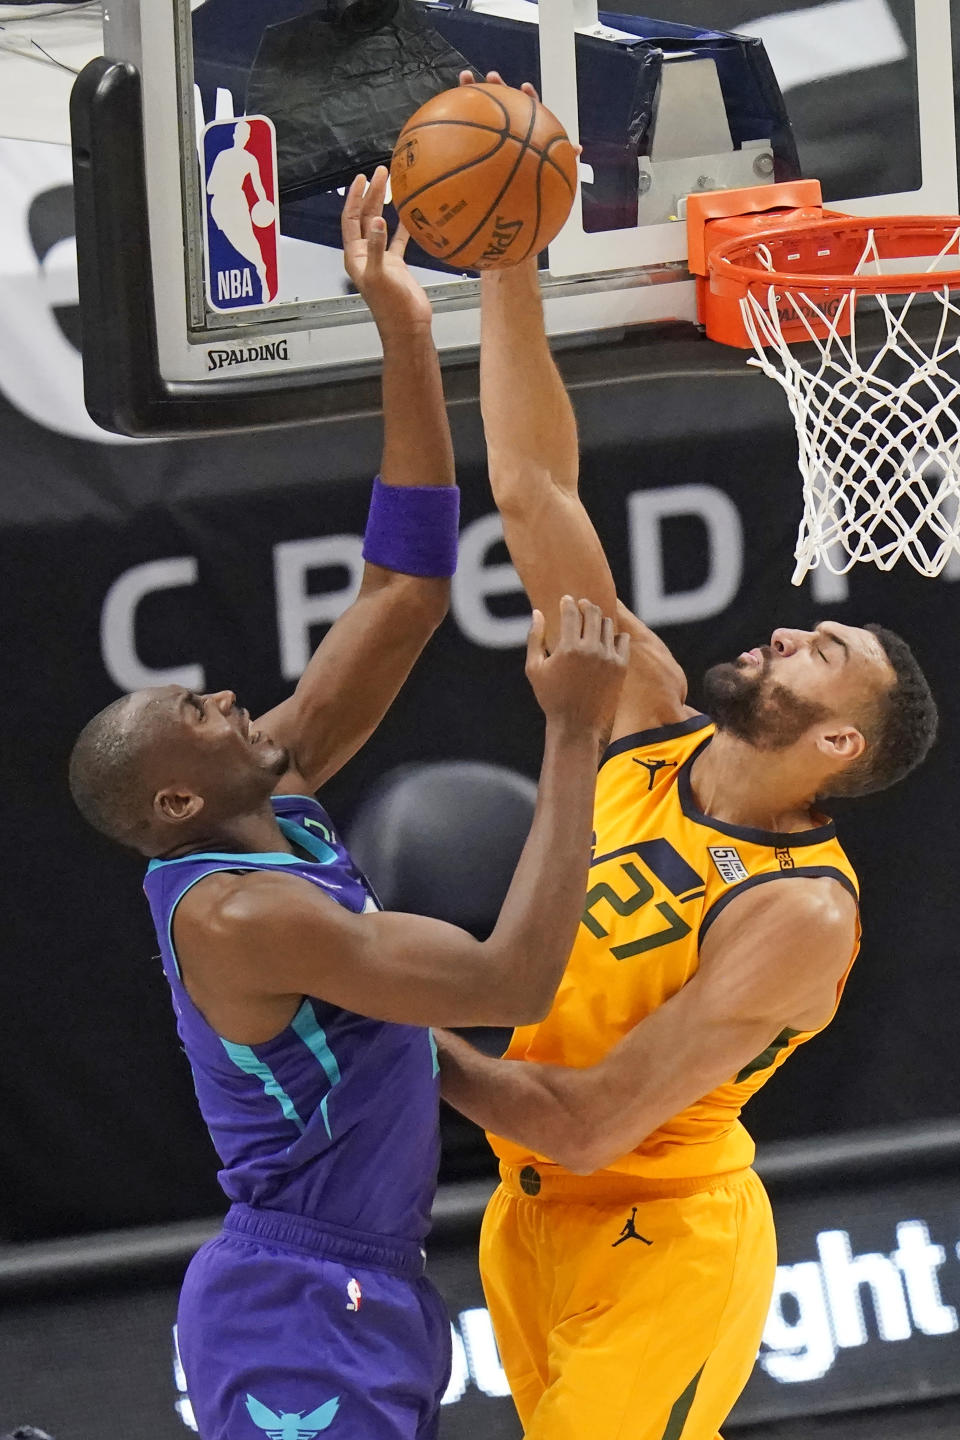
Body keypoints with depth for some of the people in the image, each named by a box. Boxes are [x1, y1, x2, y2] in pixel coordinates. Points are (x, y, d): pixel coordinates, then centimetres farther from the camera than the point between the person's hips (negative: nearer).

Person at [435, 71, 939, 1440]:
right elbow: (534, 495, -6)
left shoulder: (800, 916, -24)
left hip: (660, 1249, -7)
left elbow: (591, 1122, -27)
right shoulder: (649, 725, -5)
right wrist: (505, 265, -13)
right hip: (535, 1217, 7)